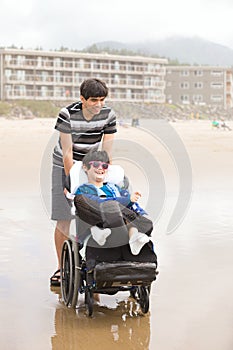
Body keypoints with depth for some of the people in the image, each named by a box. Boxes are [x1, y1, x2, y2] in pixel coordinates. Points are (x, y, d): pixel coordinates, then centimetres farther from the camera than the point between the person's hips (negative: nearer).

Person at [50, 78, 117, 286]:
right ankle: (62, 267, 8)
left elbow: (106, 153, -10)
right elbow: (67, 153, -21)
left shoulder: (108, 115, -12)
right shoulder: (68, 114, -22)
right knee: (63, 219, -4)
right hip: (65, 166, -3)